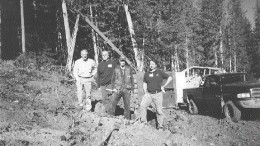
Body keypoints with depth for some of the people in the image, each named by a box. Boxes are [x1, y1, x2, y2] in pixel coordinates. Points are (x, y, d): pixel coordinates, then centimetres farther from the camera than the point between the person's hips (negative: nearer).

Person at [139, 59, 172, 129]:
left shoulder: (160, 72, 0)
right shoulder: (146, 74, 11)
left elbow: (170, 78, 2)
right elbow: (144, 83, 19)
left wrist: (163, 86, -2)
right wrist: (145, 92, 6)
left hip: (158, 94, -3)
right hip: (149, 94, 3)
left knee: (159, 111, -1)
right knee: (142, 105, -17)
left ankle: (160, 125, 15)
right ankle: (143, 122, -7)